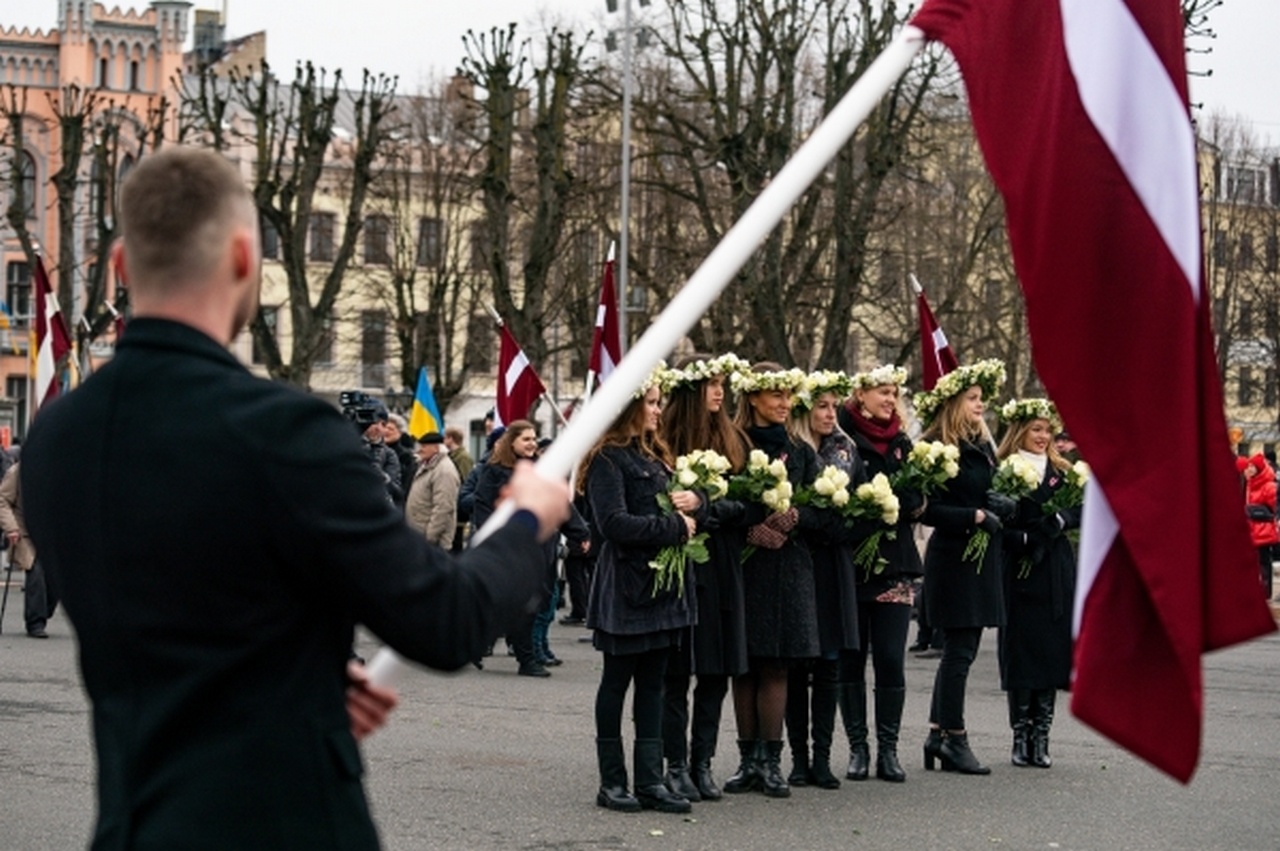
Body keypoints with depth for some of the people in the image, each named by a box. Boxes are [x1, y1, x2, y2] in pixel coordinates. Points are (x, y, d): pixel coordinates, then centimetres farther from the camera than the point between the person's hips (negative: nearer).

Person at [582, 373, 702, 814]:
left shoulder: (656, 455, 17)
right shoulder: (608, 458, -10)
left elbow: (687, 507, 19)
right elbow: (614, 524, -20)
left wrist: (694, 502, -5)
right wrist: (674, 526, -15)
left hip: (665, 583, 8)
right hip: (627, 584, -8)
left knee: (652, 682, 8)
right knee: (617, 681, 2)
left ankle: (650, 781, 9)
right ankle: (612, 782, 8)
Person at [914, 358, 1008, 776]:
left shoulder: (982, 445, 14)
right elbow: (930, 511, -17)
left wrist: (1000, 507, 2)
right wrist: (976, 516, -18)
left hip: (981, 558, 9)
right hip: (953, 559, -9)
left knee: (961, 649, 11)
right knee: (959, 650, -6)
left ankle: (938, 734, 17)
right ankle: (954, 739, 0)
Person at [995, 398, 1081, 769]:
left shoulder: (1060, 471, 13)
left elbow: (1080, 512, 3)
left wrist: (1057, 521, -15)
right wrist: (1026, 539, -19)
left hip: (1057, 573, 4)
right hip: (1019, 572, -4)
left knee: (1053, 652, 2)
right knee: (1020, 653, -2)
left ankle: (1040, 737, 8)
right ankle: (1021, 737, 5)